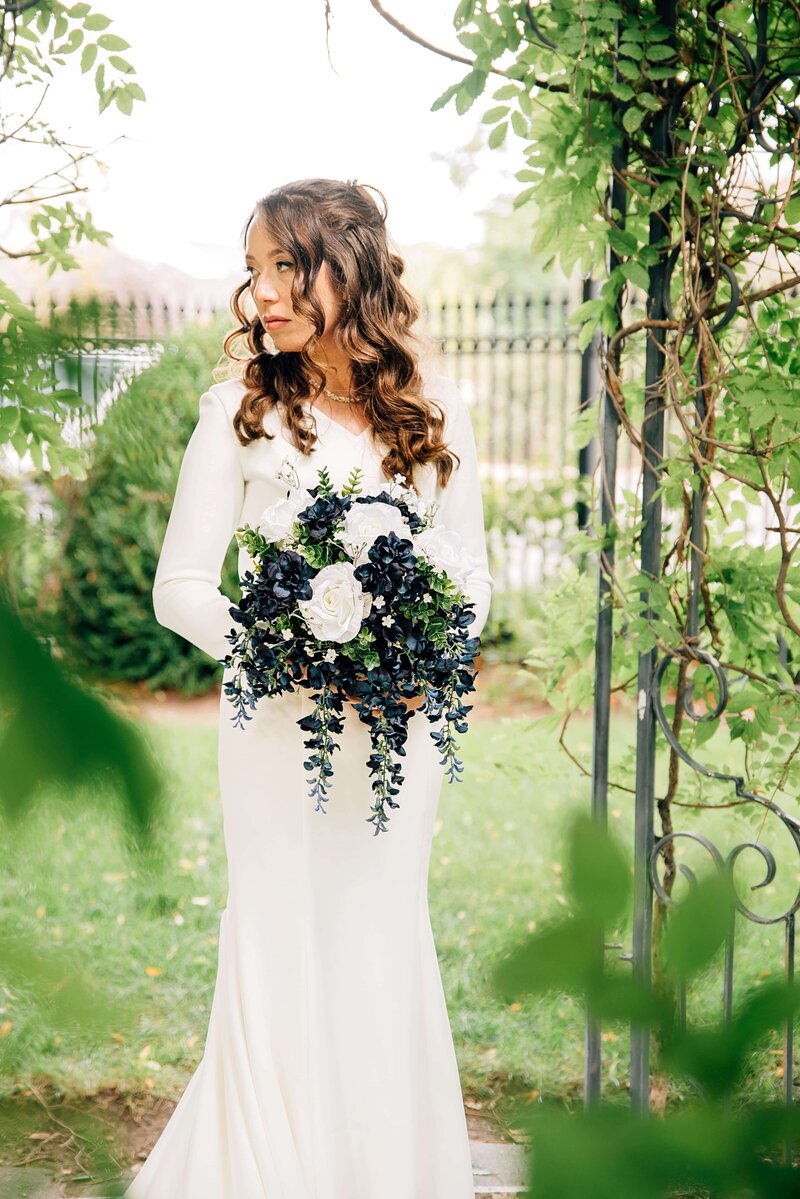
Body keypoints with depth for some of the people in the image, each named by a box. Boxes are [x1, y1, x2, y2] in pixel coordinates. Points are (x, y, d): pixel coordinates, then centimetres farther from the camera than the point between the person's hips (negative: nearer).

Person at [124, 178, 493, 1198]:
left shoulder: (432, 414, 4)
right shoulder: (239, 410, -3)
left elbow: (470, 579, 10)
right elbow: (179, 585, -2)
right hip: (275, 721, -2)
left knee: (384, 951, 10)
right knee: (283, 957, 1)